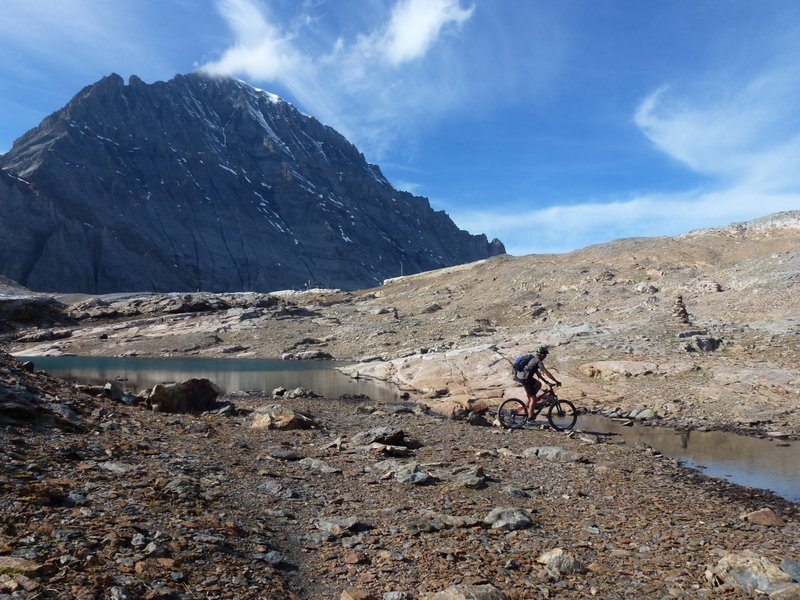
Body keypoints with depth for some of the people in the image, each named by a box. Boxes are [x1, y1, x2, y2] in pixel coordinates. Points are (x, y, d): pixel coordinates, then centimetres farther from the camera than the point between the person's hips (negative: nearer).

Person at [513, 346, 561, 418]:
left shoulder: (534, 358, 14)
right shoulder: (538, 361, -14)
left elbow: (536, 371, 23)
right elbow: (547, 373, -15)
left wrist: (545, 381, 23)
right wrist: (556, 381, -8)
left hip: (519, 375, 9)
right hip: (524, 379, -9)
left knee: (538, 384, 23)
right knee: (533, 399, 0)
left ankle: (529, 402, 22)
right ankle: (530, 418, 5)